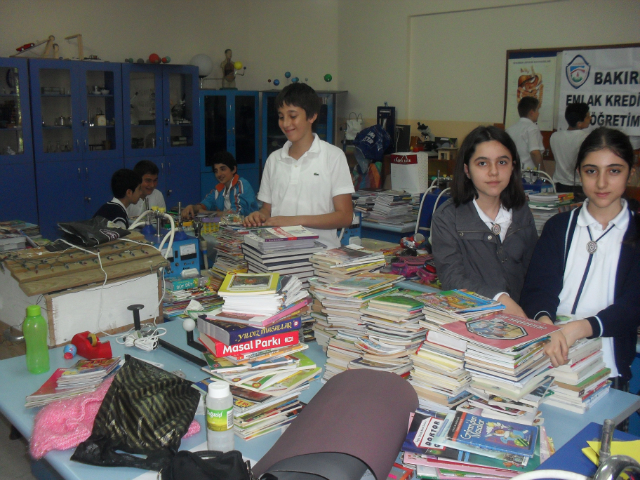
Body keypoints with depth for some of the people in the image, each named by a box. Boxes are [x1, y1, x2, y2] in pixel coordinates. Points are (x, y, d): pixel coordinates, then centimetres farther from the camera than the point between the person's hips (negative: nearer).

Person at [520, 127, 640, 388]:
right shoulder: (559, 226, 12)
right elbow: (537, 287, 1)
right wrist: (544, 323, -23)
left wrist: (579, 328, -26)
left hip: (607, 368, -1)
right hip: (549, 360, 1)